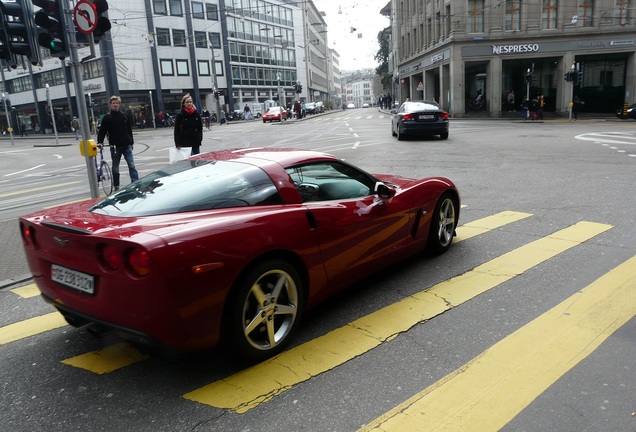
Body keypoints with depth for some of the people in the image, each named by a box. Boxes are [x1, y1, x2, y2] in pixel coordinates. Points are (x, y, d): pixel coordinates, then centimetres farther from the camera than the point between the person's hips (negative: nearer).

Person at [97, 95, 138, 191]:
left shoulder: (124, 116, 6)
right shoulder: (107, 118, -1)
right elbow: (102, 131, -5)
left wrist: (131, 142, 13)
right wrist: (100, 142, -17)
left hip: (126, 145, 1)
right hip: (115, 146, -1)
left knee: (131, 165, -5)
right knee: (115, 167, 9)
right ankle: (116, 185, 19)